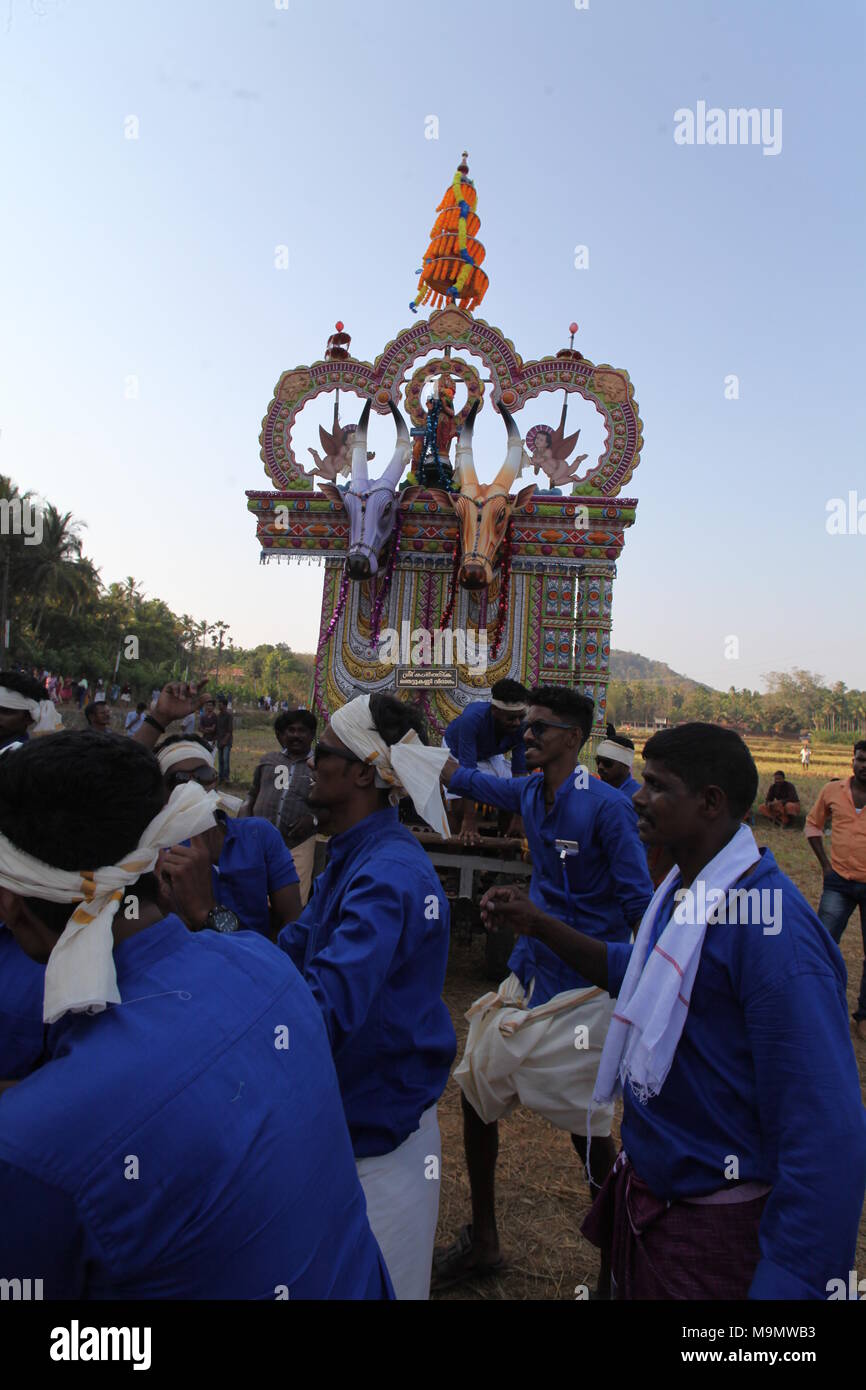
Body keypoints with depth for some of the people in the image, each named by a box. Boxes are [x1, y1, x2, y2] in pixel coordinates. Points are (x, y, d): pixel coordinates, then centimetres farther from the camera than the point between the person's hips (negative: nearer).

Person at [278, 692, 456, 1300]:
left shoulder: (388, 875, -29)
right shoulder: (352, 856, 3)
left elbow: (324, 1009, -38)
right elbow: (297, 946, 4)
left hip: (381, 1135, -9)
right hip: (345, 1117, 9)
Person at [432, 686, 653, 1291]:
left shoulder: (607, 805, -17)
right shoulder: (530, 792, 3)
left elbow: (640, 904, -17)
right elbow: (463, 778, 16)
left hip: (587, 984, -7)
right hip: (530, 971, 7)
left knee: (586, 1126, 2)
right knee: (477, 1088, 12)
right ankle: (483, 1244, 33)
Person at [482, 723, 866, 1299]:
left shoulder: (772, 930, -28)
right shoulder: (683, 888, 0)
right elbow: (638, 972, 17)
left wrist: (785, 1284, -25)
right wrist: (540, 924, 7)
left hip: (715, 1226, -8)